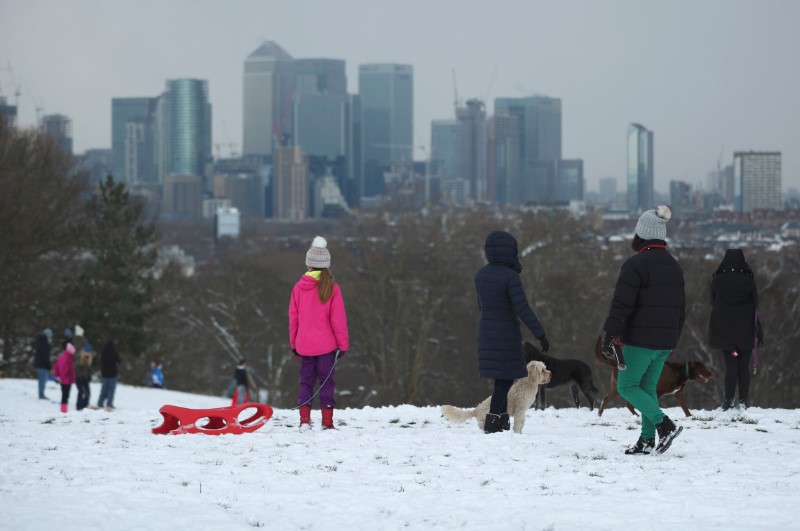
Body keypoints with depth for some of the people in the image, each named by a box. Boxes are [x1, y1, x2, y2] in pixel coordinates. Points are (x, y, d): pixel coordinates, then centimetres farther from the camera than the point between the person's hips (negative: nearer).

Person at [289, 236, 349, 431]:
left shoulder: (299, 287, -1)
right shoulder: (332, 288, -9)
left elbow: (293, 318, 6)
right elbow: (338, 319, -7)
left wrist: (293, 344, 16)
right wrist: (343, 344, 0)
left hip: (304, 344, 2)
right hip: (326, 344, -2)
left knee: (306, 381, 11)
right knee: (326, 381, 3)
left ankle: (304, 420, 4)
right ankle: (327, 422, -1)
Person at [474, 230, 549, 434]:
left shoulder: (481, 274, 4)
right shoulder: (510, 277, -18)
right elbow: (523, 309, -21)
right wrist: (540, 334, -16)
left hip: (486, 333, 7)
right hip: (506, 336, -7)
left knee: (503, 378, 17)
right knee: (505, 378, 0)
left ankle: (502, 419, 19)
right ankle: (492, 422, -5)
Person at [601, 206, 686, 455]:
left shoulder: (636, 264, -13)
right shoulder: (674, 266, 14)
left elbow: (621, 305, -17)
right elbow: (681, 308, 20)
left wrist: (610, 336, -14)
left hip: (640, 340, -8)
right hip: (665, 341, 8)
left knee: (626, 385, 0)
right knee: (648, 386, 13)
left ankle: (664, 424, -14)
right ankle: (647, 440, 7)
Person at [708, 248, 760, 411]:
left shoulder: (717, 280, -4)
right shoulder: (748, 280, -6)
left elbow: (713, 303, 6)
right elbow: (755, 305, 0)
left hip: (724, 329, 0)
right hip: (745, 330, 0)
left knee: (731, 366, 3)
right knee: (743, 366, 5)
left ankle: (729, 401, -4)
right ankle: (743, 402, 3)